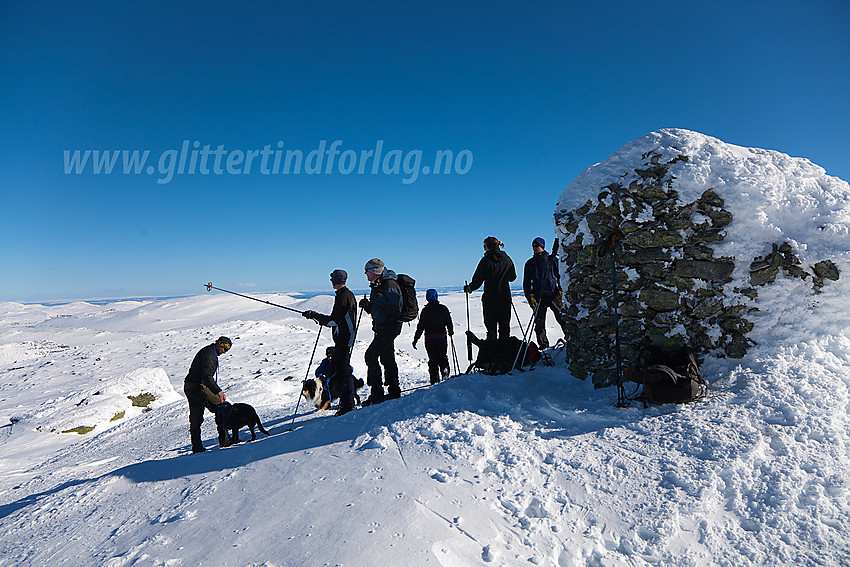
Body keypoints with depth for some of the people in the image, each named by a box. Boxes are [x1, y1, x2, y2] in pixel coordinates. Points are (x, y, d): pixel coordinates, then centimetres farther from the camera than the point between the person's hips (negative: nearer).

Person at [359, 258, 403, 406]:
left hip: (388, 327, -10)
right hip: (382, 327, 10)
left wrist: (379, 297, -30)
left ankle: (377, 394, -8)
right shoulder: (377, 285, 15)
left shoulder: (390, 285, -16)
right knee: (387, 358, 14)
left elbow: (392, 309, -25)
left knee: (371, 355, -12)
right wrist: (367, 305, 1)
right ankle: (394, 391, 24)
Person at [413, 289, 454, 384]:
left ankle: (435, 380, 1)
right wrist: (451, 332, 29)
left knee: (432, 359, 5)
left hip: (429, 339, -1)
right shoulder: (443, 308, 2)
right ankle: (444, 369, -15)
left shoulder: (425, 310, -4)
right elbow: (449, 323, 9)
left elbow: (421, 326, -5)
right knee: (442, 356, 14)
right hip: (442, 337, 2)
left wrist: (415, 339, 2)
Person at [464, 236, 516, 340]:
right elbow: (513, 277, 13)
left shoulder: (486, 260, -10)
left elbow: (477, 279, -9)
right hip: (505, 298, 4)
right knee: (504, 327, 12)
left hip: (490, 298, -4)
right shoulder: (507, 259, 4)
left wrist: (469, 288, 8)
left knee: (491, 327, 3)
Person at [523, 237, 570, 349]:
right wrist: (529, 296, -1)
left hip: (554, 295, -1)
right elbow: (526, 283, 12)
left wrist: (561, 289, -2)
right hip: (538, 297, 2)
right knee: (539, 324, 1)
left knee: (563, 318, -7)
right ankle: (544, 346, 10)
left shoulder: (553, 260, 9)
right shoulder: (530, 263, 13)